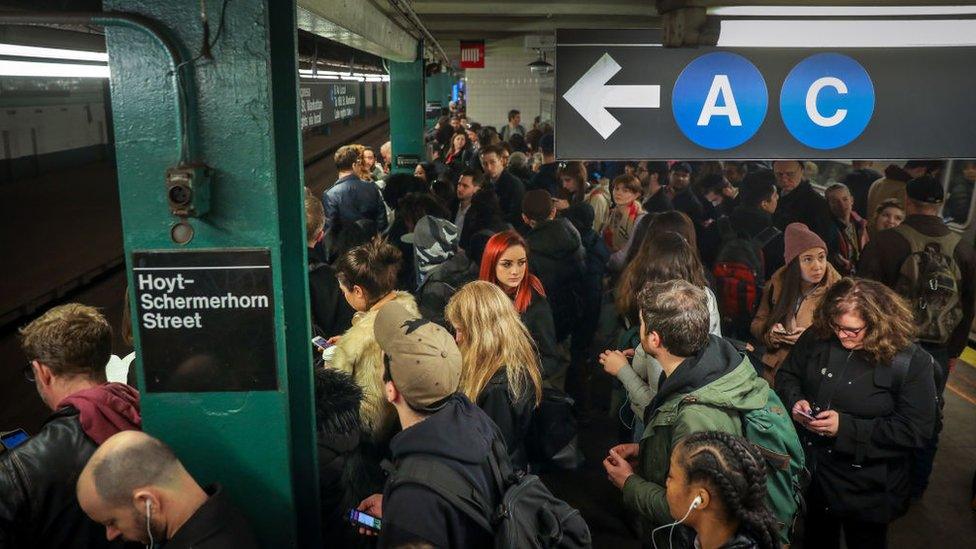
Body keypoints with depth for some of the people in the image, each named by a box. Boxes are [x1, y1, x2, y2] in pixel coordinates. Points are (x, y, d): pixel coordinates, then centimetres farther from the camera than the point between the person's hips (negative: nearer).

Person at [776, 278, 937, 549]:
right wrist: (795, 400, -17)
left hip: (867, 488, -3)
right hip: (812, 472, 4)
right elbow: (787, 375, 6)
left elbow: (916, 431, -21)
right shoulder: (817, 337, -9)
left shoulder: (911, 362, -20)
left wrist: (846, 426, -27)